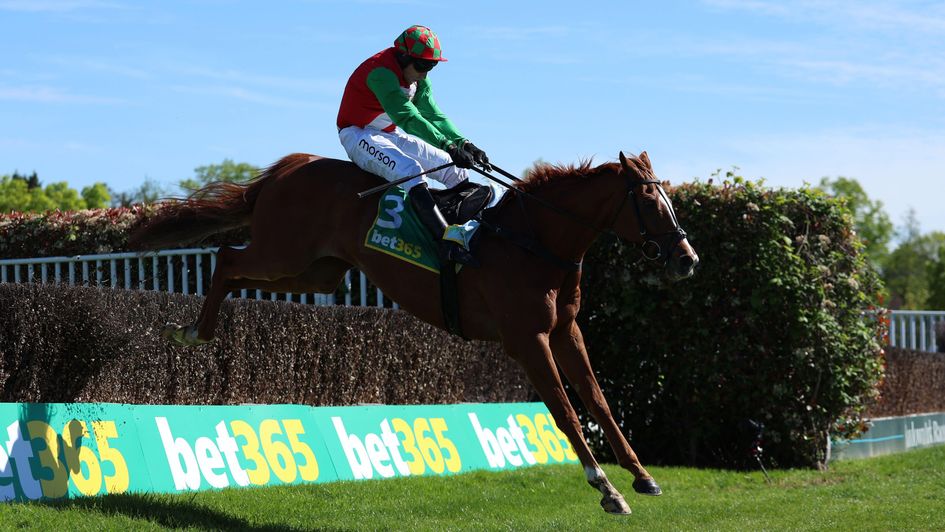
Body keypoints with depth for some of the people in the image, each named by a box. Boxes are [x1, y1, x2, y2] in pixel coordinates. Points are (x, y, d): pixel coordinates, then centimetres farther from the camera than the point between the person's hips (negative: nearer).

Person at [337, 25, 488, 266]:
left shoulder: (419, 79, 4)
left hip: (392, 135, 10)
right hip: (359, 136, -10)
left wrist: (463, 143, -17)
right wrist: (449, 146, -41)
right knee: (410, 170, -35)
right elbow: (408, 118, -35)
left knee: (456, 168, 2)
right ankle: (446, 241, -48)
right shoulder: (380, 72, -26)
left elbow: (434, 116, -1)